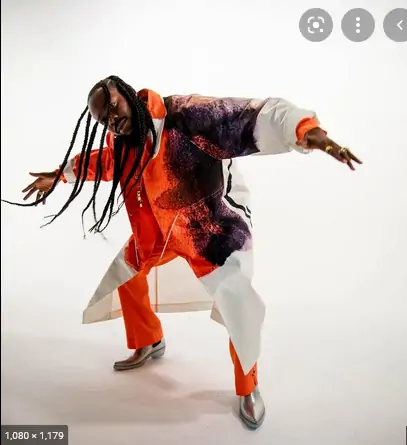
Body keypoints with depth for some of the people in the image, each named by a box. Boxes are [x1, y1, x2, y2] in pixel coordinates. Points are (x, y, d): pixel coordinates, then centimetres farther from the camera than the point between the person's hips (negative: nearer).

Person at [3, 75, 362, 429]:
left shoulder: (183, 115, -27)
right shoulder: (120, 143, -4)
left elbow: (248, 118, -40)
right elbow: (97, 161, 19)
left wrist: (306, 128, -57)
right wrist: (59, 175, 33)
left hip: (214, 222, -7)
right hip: (159, 227, 7)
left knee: (237, 304, -17)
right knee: (126, 270, 20)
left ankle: (248, 388, 13)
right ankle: (149, 343, 45)